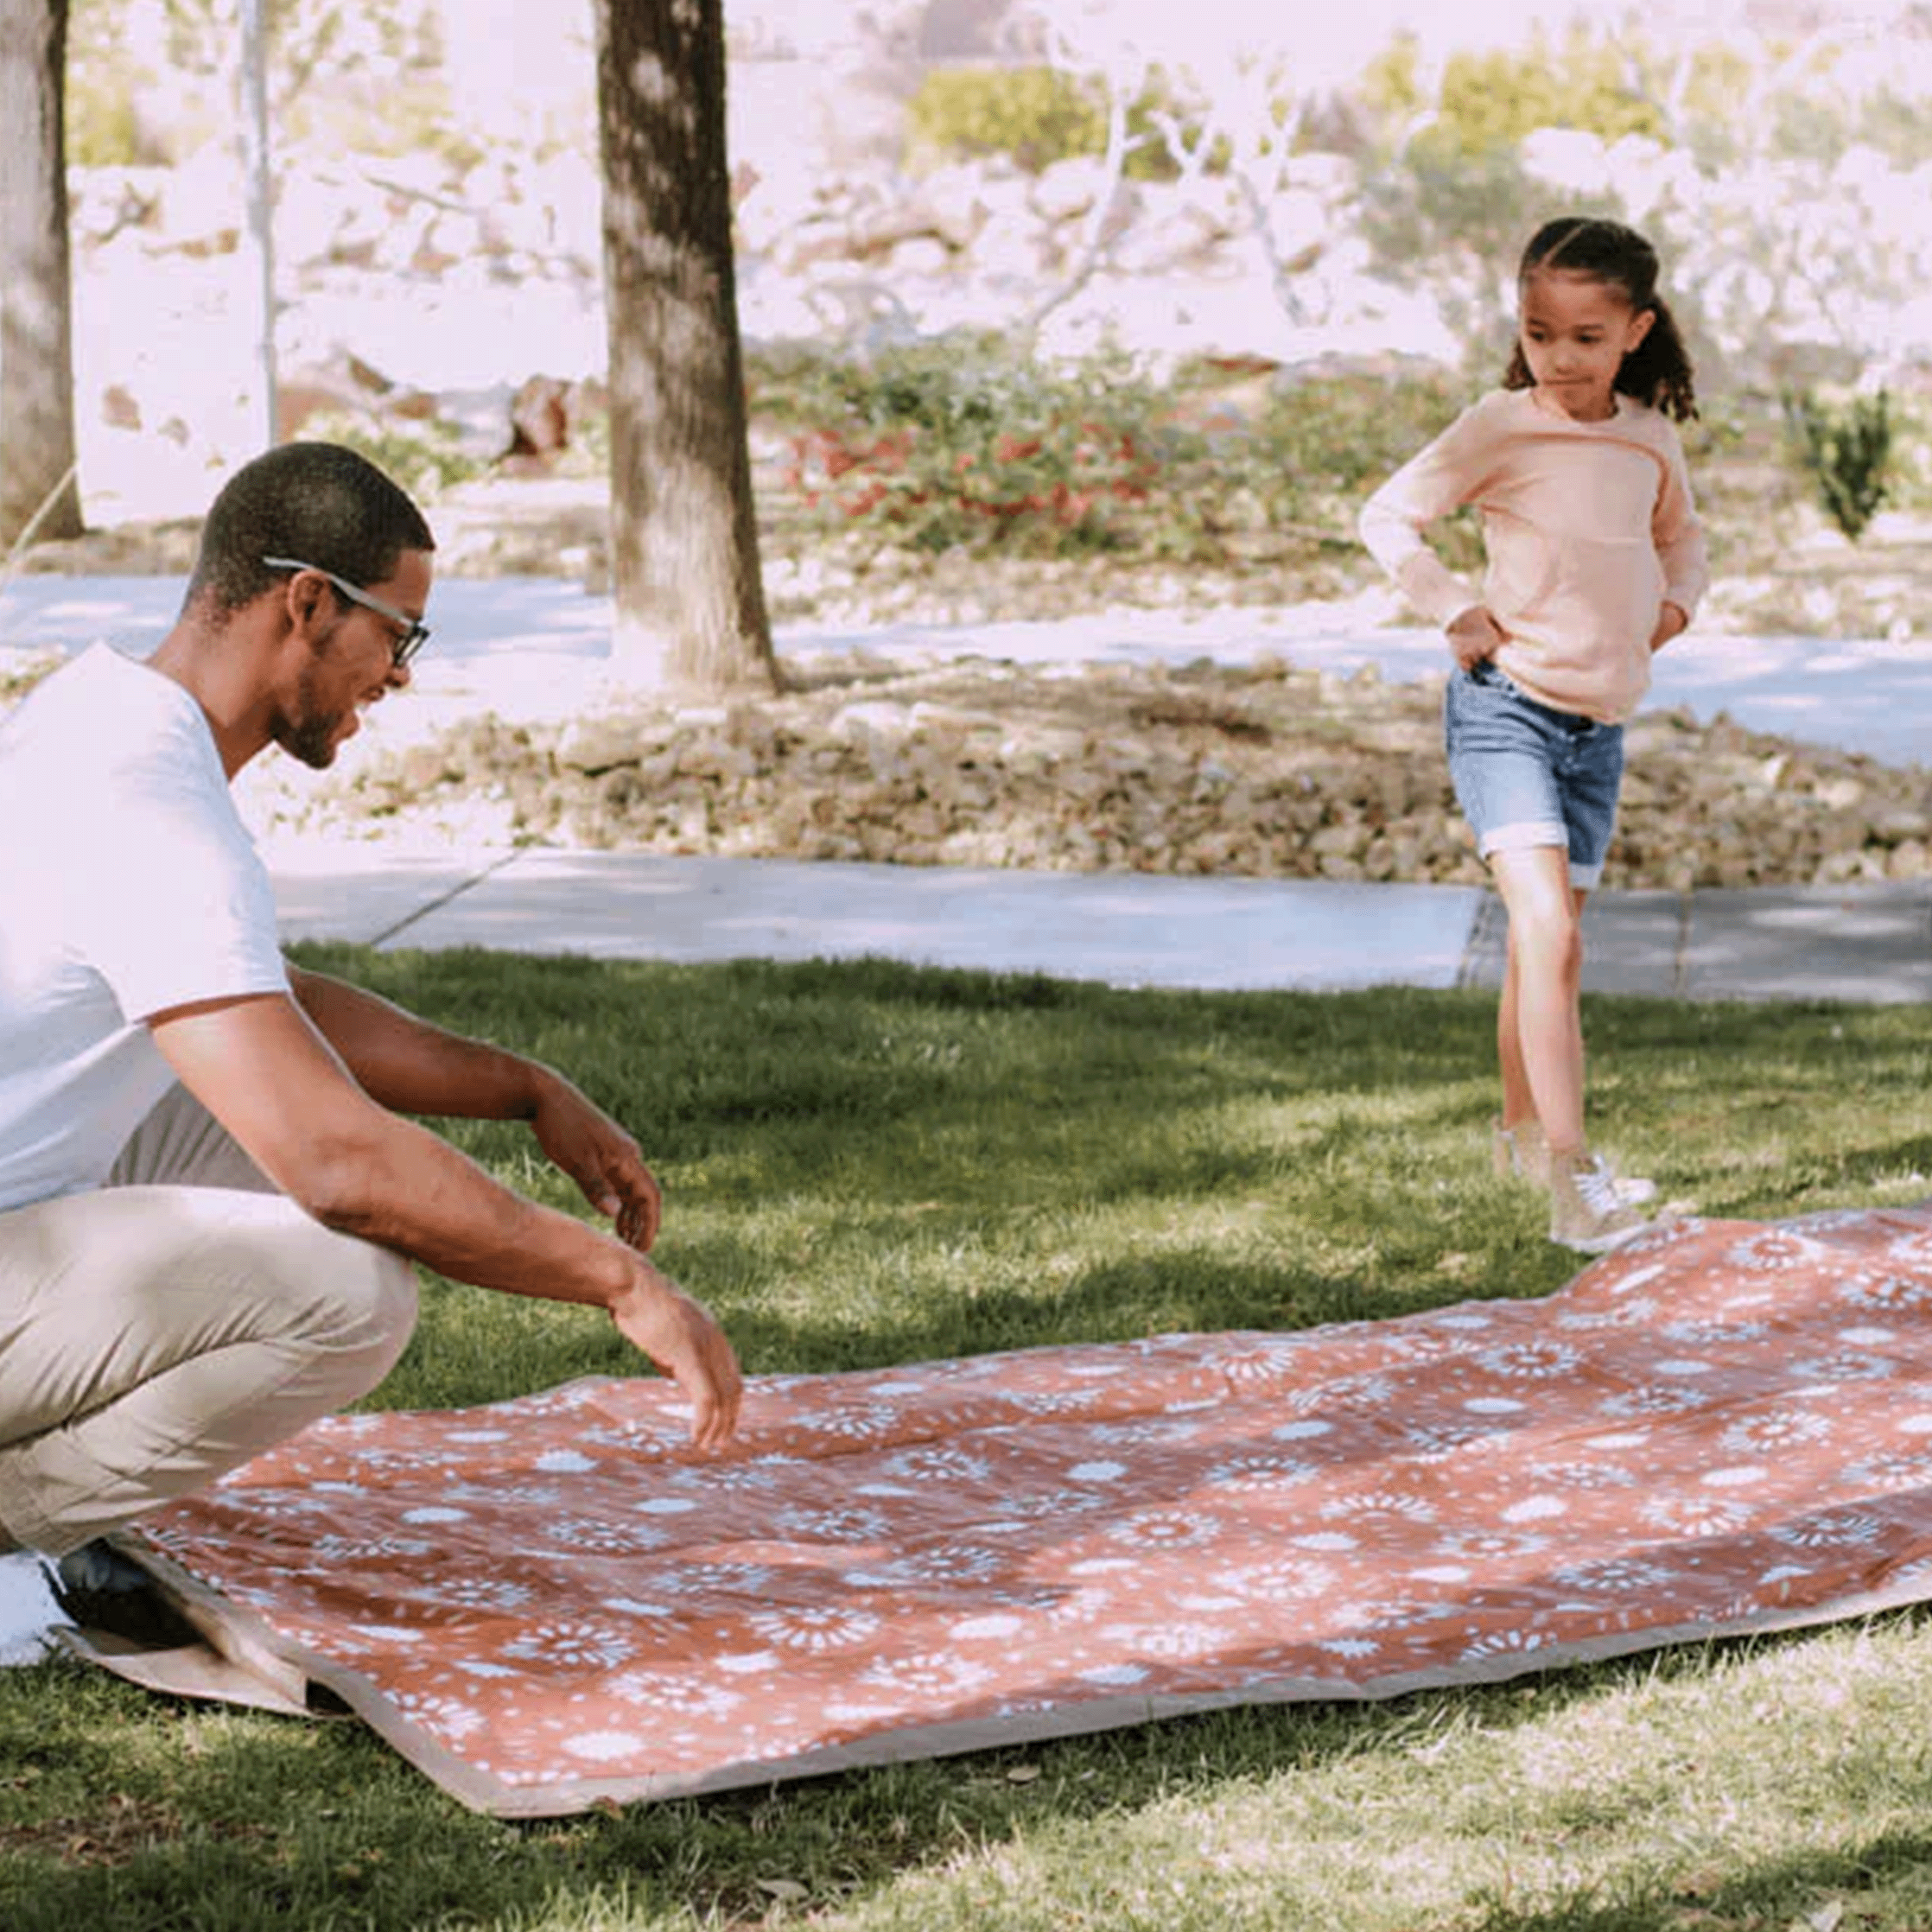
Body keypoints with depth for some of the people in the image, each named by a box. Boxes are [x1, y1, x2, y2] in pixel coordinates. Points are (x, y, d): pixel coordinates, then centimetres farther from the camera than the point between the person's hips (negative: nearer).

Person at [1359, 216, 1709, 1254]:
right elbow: (1386, 516, -4)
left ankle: (1522, 1128, 37)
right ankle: (1572, 1175, -25)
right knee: (1550, 934, -19)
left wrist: (1676, 600, 6)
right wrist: (1457, 610, -13)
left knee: (1547, 943, 17)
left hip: (1599, 726, 6)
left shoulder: (1652, 438, 7)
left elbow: (1680, 535, 26)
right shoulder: (1500, 428, -8)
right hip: (1507, 707, -6)